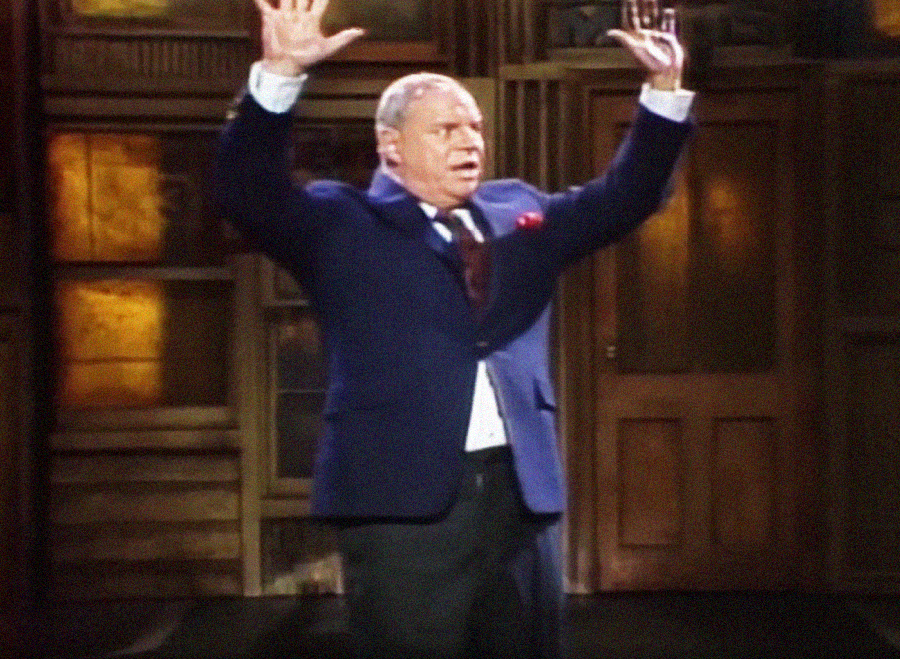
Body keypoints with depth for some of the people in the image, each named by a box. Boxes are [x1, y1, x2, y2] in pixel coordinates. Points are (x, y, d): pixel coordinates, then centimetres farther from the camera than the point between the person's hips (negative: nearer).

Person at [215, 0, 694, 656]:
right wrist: (280, 74, -25)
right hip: (403, 494, -5)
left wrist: (665, 89, 3)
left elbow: (626, 196, 16)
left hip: (522, 489, 5)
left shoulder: (519, 210, 17)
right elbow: (250, 195, -12)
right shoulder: (344, 222, 2)